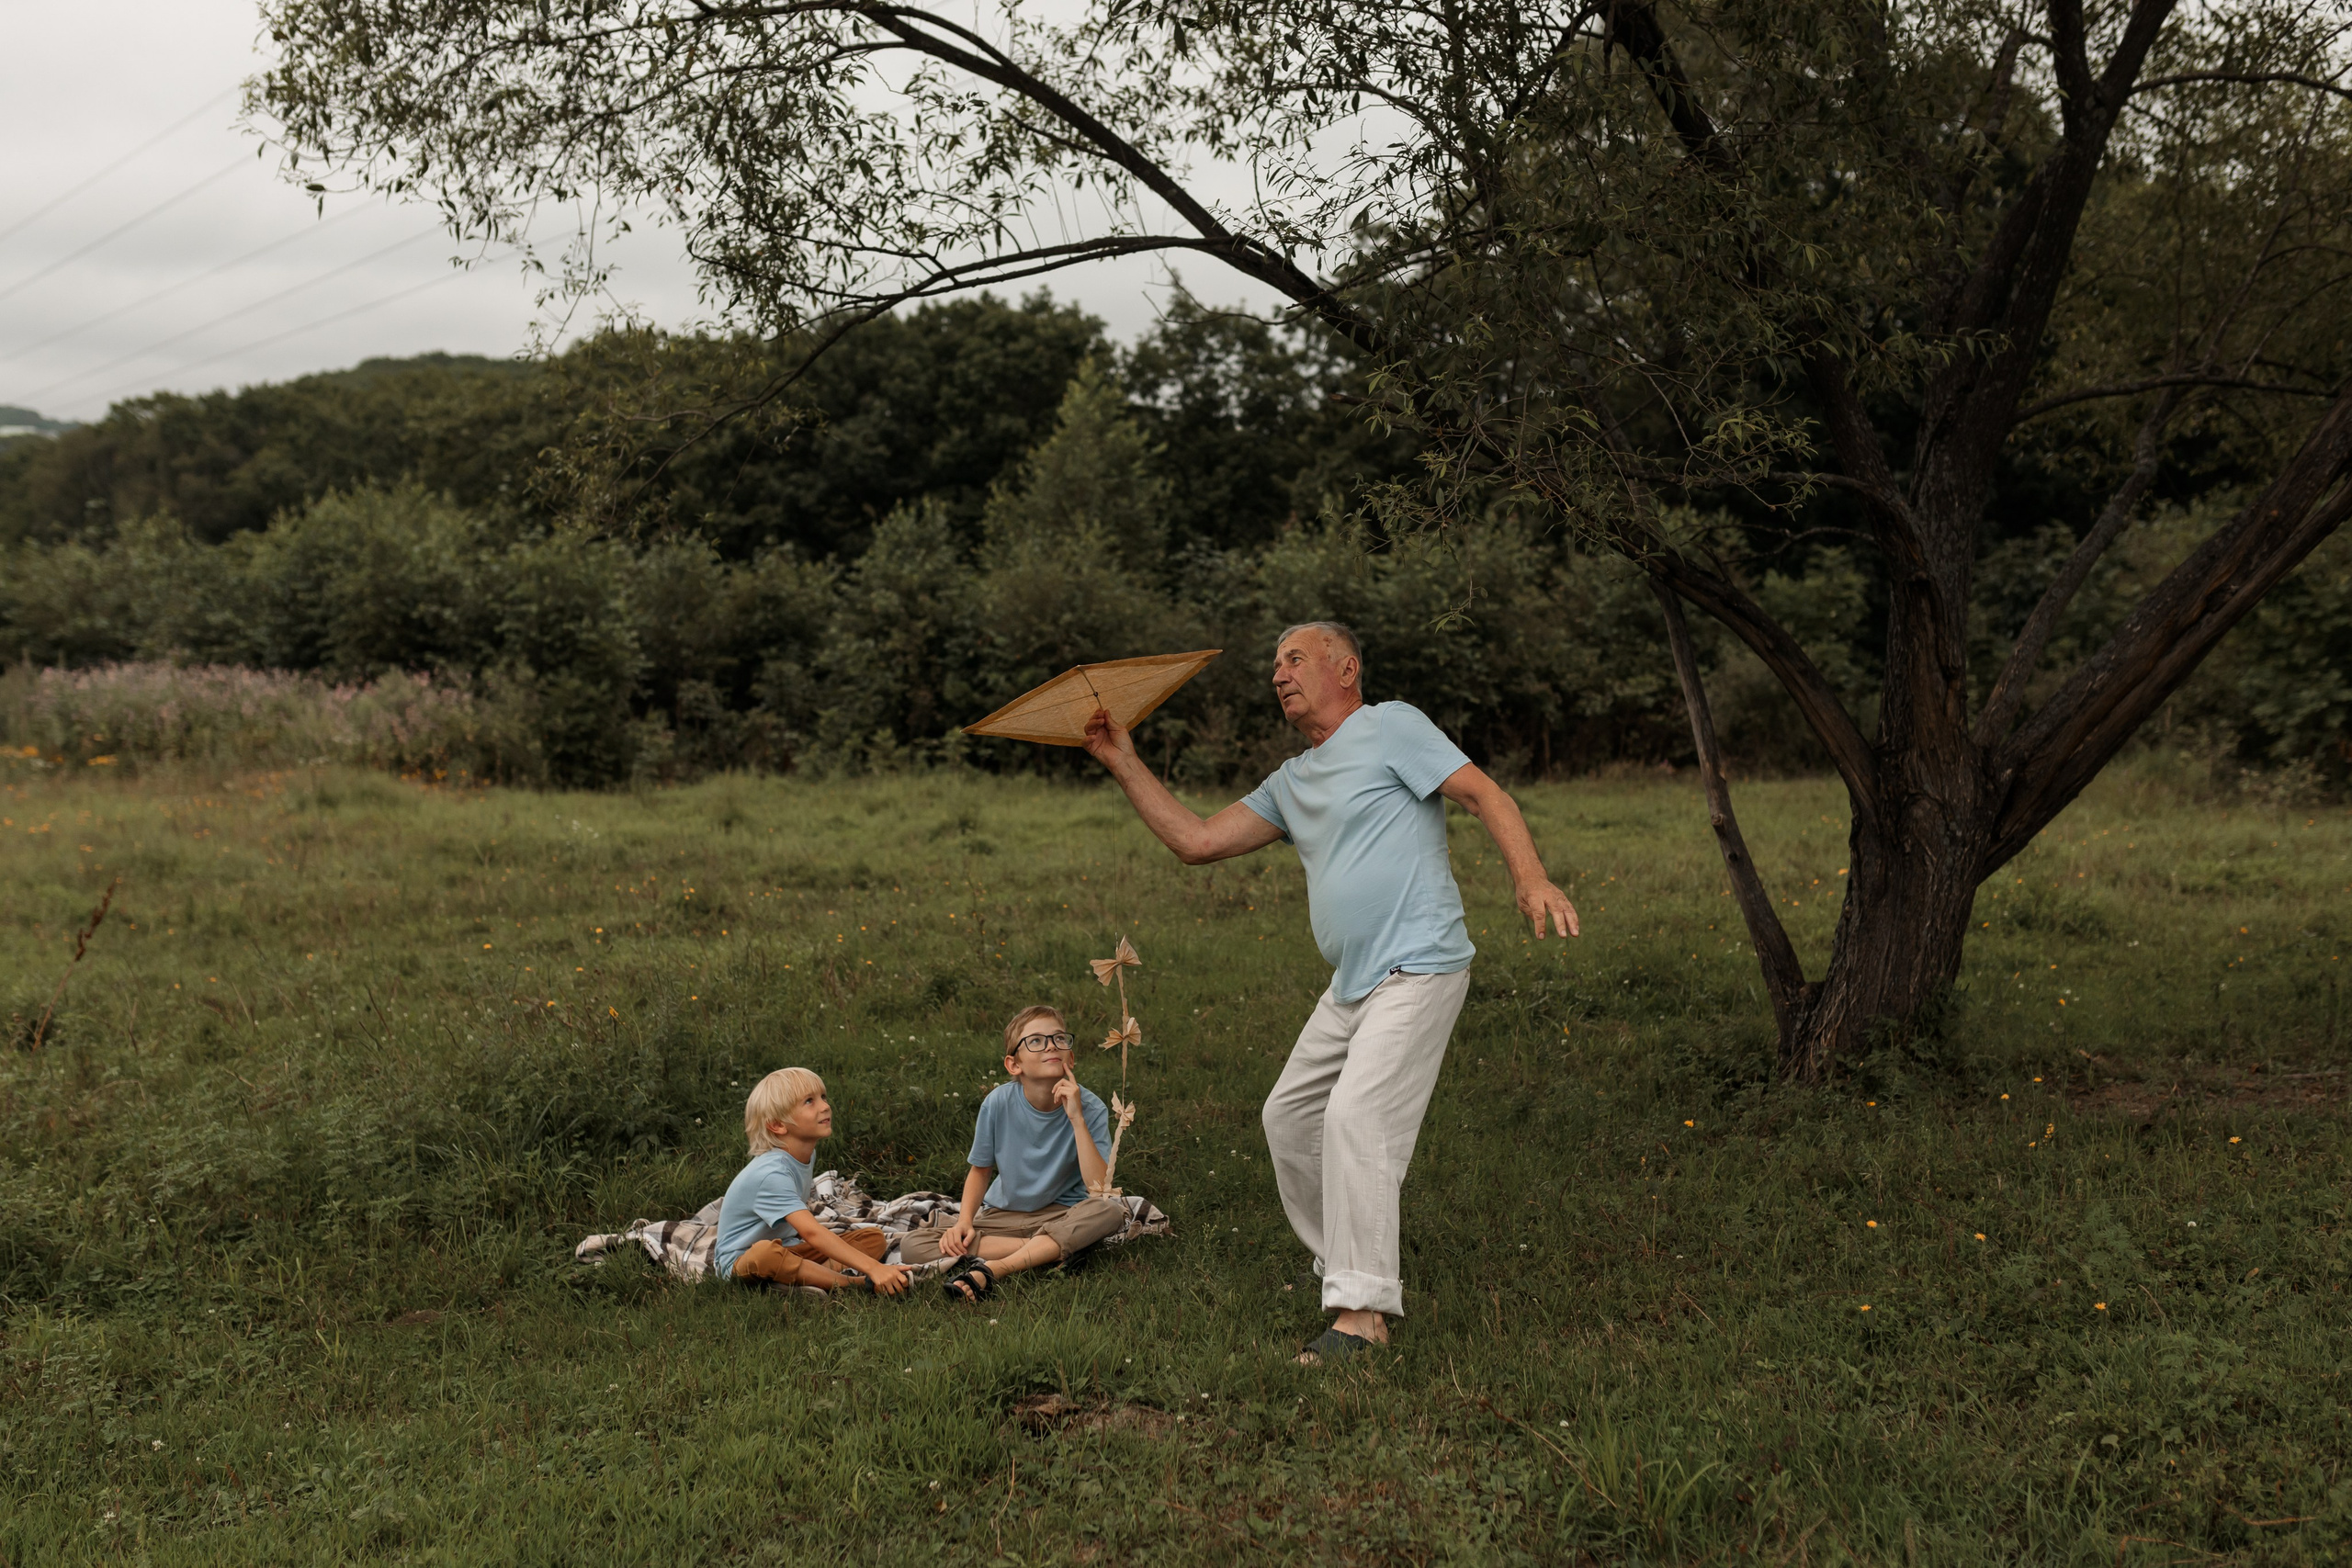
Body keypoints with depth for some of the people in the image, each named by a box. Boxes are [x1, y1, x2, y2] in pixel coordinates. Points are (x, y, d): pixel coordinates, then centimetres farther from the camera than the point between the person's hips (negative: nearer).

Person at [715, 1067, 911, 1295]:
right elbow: (812, 1233, -38)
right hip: (741, 1260, -9)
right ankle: (857, 1282, -35)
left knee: (874, 1238, 0)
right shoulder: (771, 1173, -28)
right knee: (764, 1253, -43)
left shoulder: (807, 1155, 2)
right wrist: (873, 1268, -45)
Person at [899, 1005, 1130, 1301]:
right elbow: (981, 1169, 3)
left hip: (1061, 1215, -1)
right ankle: (1047, 1250, -21)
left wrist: (1077, 1119, -31)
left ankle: (989, 1270, -33)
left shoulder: (1090, 1109, -16)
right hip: (1002, 1215, 2)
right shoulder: (999, 1103, -13)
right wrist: (964, 1221, -15)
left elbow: (1100, 1188, -27)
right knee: (912, 1245, -20)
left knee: (1110, 1212, -35)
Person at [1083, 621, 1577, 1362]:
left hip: (1418, 969, -9)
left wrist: (1532, 881, -26)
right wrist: (1125, 765, 15)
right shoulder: (1291, 782, 21)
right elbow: (1197, 840, 17)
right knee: (1288, 1118, 12)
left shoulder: (1390, 726, -2)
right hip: (1351, 985, 9)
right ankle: (1354, 1266, 24)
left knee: (1356, 1118, -20)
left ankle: (1361, 1313, -19)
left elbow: (1486, 796, -10)